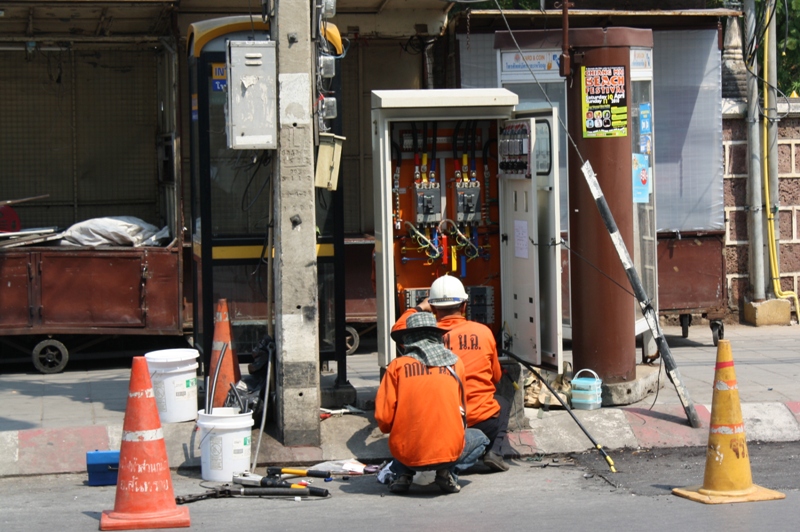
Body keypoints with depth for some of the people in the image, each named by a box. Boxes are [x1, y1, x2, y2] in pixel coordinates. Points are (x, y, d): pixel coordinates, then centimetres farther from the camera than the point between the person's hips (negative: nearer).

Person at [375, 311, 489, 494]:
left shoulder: (397, 365, 0)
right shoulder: (455, 363, 6)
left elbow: (383, 417, -3)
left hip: (406, 455, 1)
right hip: (449, 450, -1)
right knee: (480, 439, 30)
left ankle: (402, 474, 10)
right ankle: (448, 472, 4)